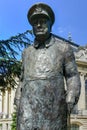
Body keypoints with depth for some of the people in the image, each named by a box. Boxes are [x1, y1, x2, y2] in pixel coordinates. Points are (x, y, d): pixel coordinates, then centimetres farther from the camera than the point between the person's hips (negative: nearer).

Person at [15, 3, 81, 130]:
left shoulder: (64, 48, 7)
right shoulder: (27, 52, 18)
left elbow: (72, 76, 5)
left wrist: (70, 100, -8)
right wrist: (18, 101, 13)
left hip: (53, 105, -2)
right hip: (28, 105, 3)